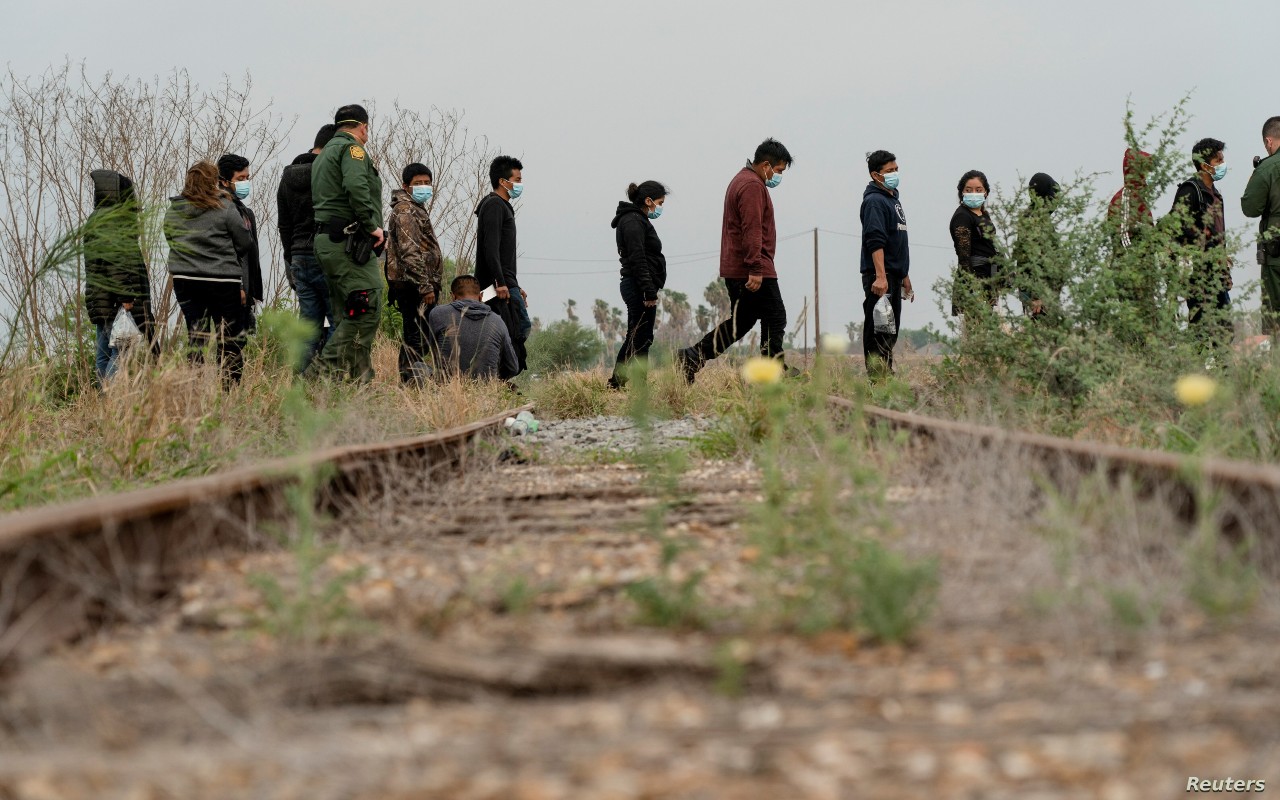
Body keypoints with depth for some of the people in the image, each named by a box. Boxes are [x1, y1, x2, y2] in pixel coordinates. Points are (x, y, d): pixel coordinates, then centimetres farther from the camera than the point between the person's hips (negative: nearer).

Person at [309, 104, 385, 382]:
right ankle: (325, 368, -19)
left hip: (325, 241, 10)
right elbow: (356, 187, -22)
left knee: (347, 315, 9)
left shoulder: (324, 154, 26)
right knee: (367, 310, -14)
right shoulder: (352, 149, -4)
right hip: (349, 242, -10)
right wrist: (372, 225, -16)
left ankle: (357, 375, 5)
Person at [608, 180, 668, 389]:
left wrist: (650, 290, 19)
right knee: (642, 339, -8)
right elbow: (638, 260, -20)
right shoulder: (633, 221, -13)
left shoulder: (637, 220, 20)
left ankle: (616, 383, 19)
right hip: (639, 287, -11)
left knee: (634, 337, 14)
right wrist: (650, 292, -23)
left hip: (635, 287, 11)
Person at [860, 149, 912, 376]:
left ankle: (887, 375, 14)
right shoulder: (874, 201, -10)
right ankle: (877, 376, -13)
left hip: (894, 275, 10)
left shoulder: (894, 199, 20)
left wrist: (905, 276, 25)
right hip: (879, 275, -10)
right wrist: (880, 276, -29)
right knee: (878, 329, -11)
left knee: (891, 330, 10)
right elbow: (875, 241, -21)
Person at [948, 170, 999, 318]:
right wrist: (973, 287, -21)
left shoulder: (984, 215, 16)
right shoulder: (962, 217, -10)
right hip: (972, 279, -9)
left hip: (989, 279, 9)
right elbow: (964, 256, -16)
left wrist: (998, 280, 21)